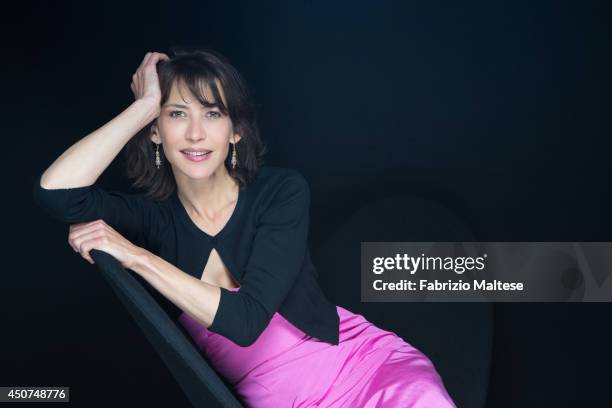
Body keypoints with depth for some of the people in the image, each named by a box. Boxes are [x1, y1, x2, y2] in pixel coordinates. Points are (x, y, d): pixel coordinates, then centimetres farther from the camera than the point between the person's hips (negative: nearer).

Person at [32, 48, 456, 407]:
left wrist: (136, 257, -19)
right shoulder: (153, 218, -2)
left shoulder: (282, 191, -8)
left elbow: (246, 319, -19)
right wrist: (145, 105, -13)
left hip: (365, 364, -3)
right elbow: (55, 190, -21)